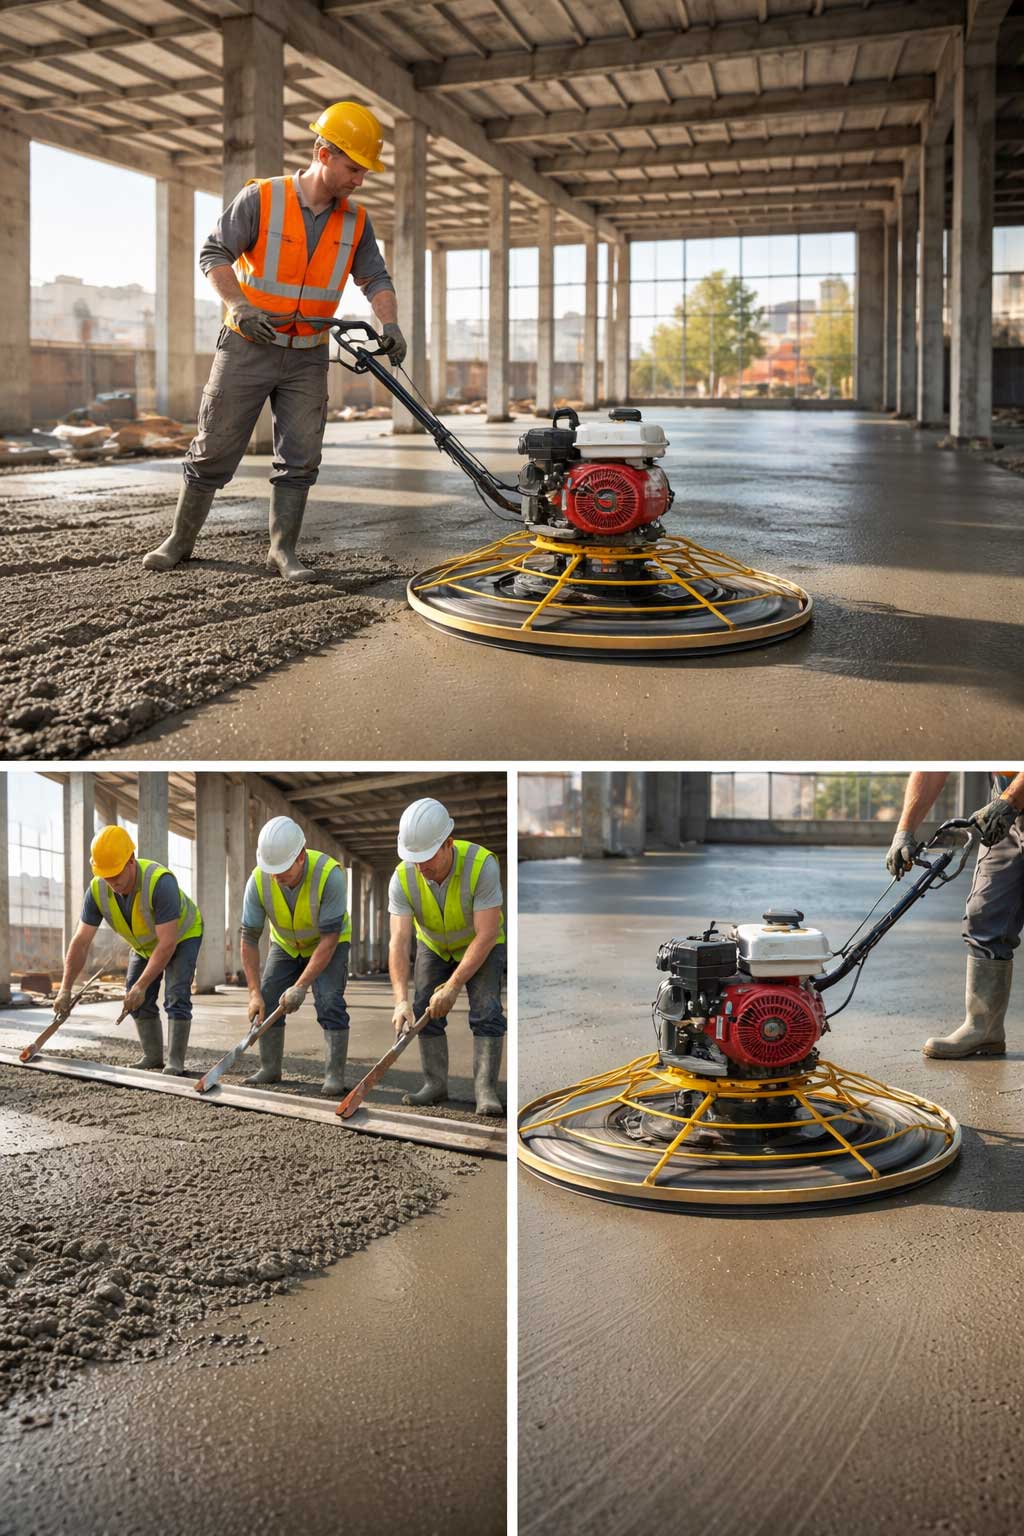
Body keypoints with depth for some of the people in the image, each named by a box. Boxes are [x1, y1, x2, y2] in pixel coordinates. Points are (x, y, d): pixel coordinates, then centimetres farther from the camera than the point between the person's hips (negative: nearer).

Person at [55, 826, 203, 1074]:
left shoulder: (160, 882, -42)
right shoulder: (98, 890, -24)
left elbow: (167, 943, -40)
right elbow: (81, 942, -20)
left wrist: (142, 986, -39)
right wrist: (65, 989, -25)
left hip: (181, 936, -6)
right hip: (144, 943, 6)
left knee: (176, 996, -17)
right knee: (137, 998, 2)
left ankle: (175, 1063, -13)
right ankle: (152, 1056, 14)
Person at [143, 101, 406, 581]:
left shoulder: (355, 223, 3)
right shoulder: (261, 199, -10)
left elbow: (375, 278, 3)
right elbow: (214, 253, -10)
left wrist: (389, 324, -16)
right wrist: (241, 307, -24)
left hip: (308, 358, 4)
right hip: (247, 348, -4)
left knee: (300, 459, 0)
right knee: (214, 451, 2)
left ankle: (283, 551, 7)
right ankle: (180, 540, 15)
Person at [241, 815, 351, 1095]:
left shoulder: (330, 875, -38)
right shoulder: (258, 881, -28)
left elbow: (329, 939, -34)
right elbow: (249, 940, -20)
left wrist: (300, 986, -36)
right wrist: (255, 993, -25)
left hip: (329, 944, -4)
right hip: (285, 944, 4)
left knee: (329, 1002, -19)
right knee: (266, 1003, -3)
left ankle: (334, 1076, -14)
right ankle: (270, 1069, 12)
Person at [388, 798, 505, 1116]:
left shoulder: (482, 866, -37)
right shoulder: (403, 878, -28)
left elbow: (485, 936, -34)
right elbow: (399, 941, -31)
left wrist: (453, 987, -35)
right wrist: (401, 1000, -41)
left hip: (481, 946, -3)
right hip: (433, 946, 3)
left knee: (486, 1012, -16)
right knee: (424, 1010, -4)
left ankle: (485, 1090, -13)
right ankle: (435, 1083, 7)